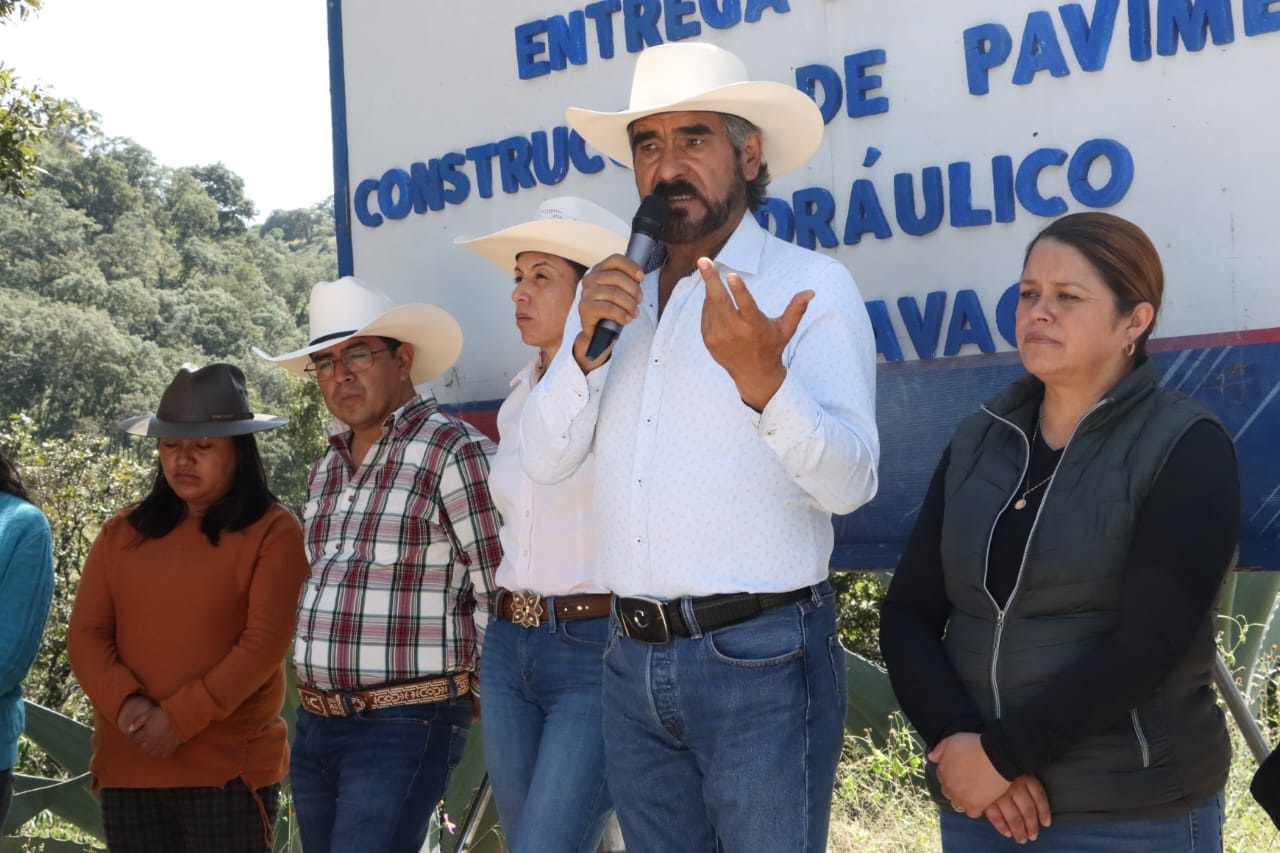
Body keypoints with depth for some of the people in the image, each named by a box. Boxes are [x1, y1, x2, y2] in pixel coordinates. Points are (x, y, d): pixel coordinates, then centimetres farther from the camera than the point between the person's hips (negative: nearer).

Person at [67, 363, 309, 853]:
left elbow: (264, 643, -11)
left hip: (229, 768, -4)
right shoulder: (123, 532, 11)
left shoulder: (273, 531, -3)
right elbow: (86, 634, 5)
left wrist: (180, 718, -16)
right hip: (128, 766, 4)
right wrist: (124, 704, -13)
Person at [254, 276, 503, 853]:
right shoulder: (327, 468, 15)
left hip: (404, 726, -8)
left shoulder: (454, 452, -10)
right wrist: (315, 707, 17)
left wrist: (482, 697, -5)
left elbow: (501, 593, -11)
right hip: (315, 726, 8)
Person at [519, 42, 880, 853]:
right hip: (634, 659, 6)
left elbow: (850, 480, -16)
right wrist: (587, 343, -10)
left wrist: (761, 378, -33)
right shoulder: (613, 292, 11)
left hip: (761, 659, -5)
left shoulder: (813, 285, -7)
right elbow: (545, 458, 5)